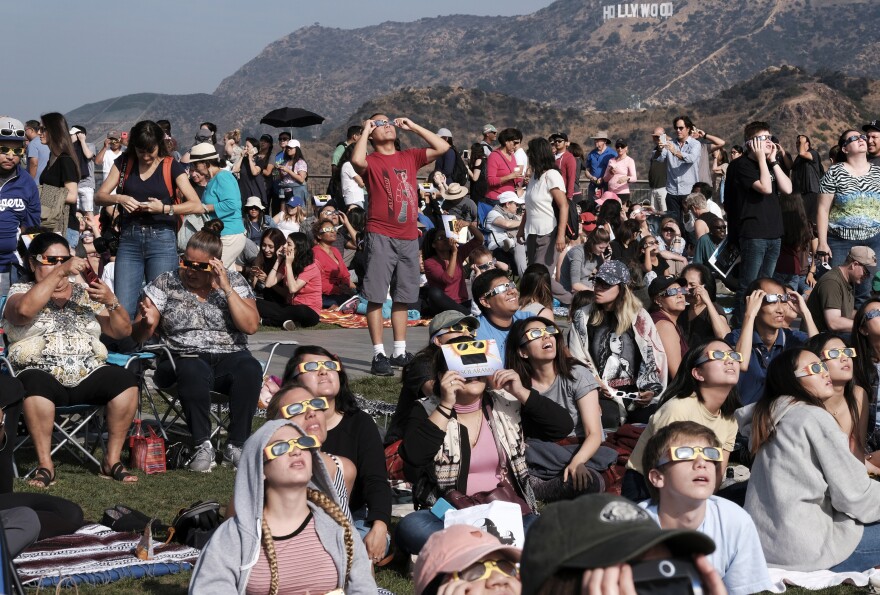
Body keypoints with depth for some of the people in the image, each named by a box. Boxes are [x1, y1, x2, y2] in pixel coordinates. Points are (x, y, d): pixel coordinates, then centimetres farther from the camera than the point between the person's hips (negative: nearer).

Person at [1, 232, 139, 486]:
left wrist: (110, 301, -5)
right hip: (44, 375, -3)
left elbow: (122, 331, 14)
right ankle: (45, 464, -28)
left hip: (88, 377, 3)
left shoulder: (84, 294, 19)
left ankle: (112, 459, -17)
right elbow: (25, 309, -16)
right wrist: (60, 272, -16)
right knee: (34, 384, -38)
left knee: (125, 380, -26)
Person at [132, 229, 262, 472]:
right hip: (182, 358, -1)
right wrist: (146, 323, -21)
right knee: (194, 372, -37)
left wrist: (226, 288, -12)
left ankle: (236, 447, -23)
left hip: (229, 358, 1)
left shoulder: (234, 282, 8)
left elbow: (251, 326, -7)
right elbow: (137, 336, 3)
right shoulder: (165, 283, 6)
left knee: (250, 369, -33)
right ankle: (203, 447, -27)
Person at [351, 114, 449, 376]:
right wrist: (365, 131, -10)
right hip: (381, 237, -5)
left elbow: (443, 147, 10)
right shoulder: (371, 161, -1)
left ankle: (400, 352, 21)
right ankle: (379, 355, -3)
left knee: (402, 297, 12)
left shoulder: (409, 157, 13)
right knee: (376, 297, -5)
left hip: (409, 238, 5)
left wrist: (413, 126, 9)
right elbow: (357, 160, -25)